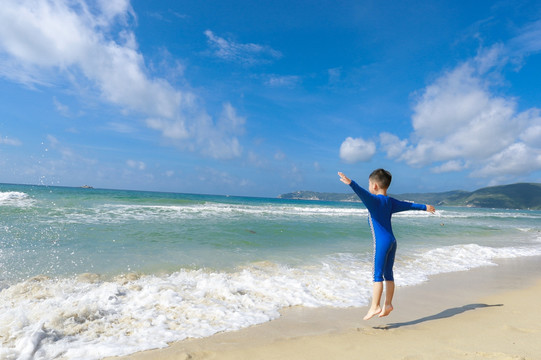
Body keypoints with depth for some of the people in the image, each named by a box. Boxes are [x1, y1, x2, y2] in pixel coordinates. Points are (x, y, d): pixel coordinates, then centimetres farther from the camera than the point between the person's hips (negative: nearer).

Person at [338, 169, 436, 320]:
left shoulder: (374, 200, -10)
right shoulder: (391, 202, 14)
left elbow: (363, 193, -32)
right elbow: (409, 205, 27)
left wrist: (351, 183, -48)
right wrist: (425, 207, 42)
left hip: (381, 242, -8)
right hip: (392, 241, 8)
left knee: (378, 275, -6)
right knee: (388, 274, 14)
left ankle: (375, 306, -4)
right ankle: (388, 304, 22)